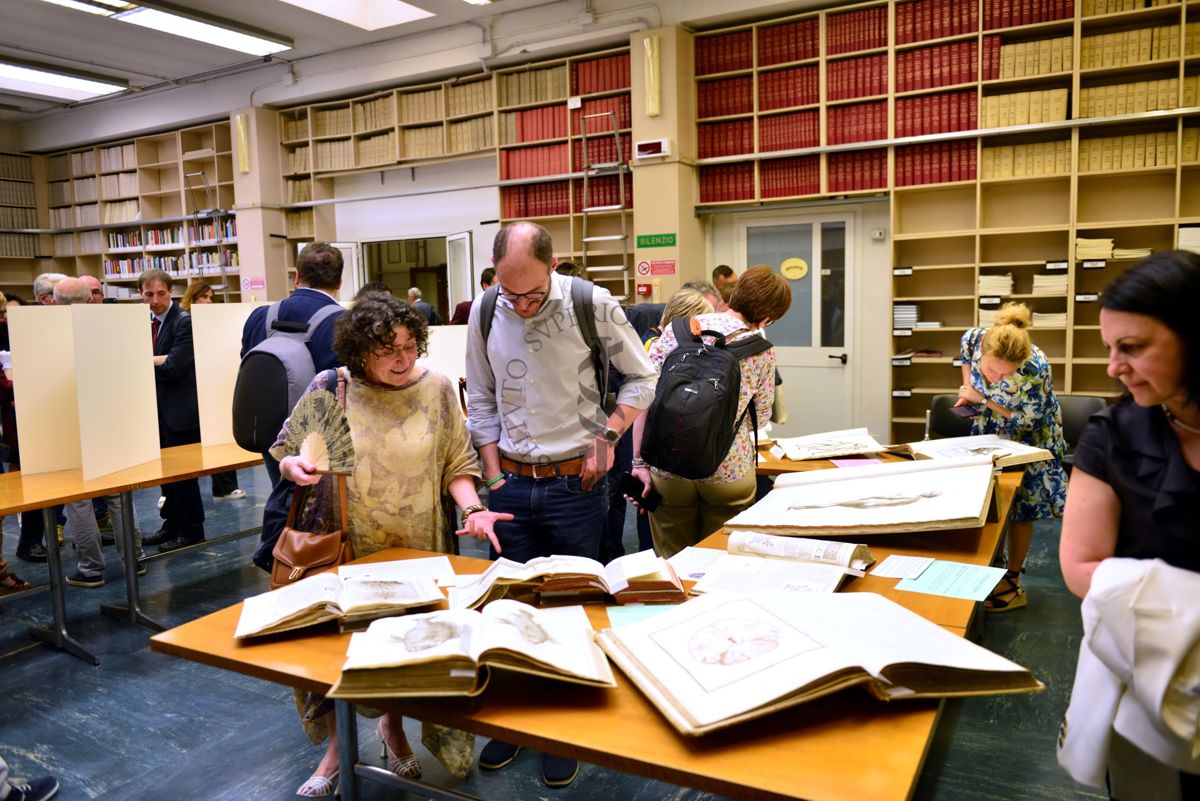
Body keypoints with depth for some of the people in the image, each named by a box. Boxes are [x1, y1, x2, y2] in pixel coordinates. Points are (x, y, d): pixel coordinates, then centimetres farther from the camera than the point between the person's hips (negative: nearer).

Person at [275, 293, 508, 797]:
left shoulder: (437, 390, -4)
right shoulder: (329, 390, -8)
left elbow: (457, 464, 0)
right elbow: (285, 454, 2)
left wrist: (472, 508, -16)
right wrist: (294, 467, -21)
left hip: (419, 550, 1)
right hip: (346, 551, 0)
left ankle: (393, 725, 42)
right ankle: (337, 746, 35)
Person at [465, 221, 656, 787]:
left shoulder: (592, 306, -10)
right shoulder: (485, 313, -1)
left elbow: (641, 378, 1)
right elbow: (481, 401, 8)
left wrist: (608, 434, -12)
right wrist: (494, 477, 4)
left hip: (575, 484, -3)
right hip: (511, 483, 3)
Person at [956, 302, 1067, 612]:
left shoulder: (1035, 368, -38)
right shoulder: (973, 339, -27)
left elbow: (1027, 422, -23)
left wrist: (981, 399, -24)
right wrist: (968, 389, -6)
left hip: (1028, 435, -4)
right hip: (989, 430, 5)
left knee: (1020, 506, 2)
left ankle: (1012, 583, 13)